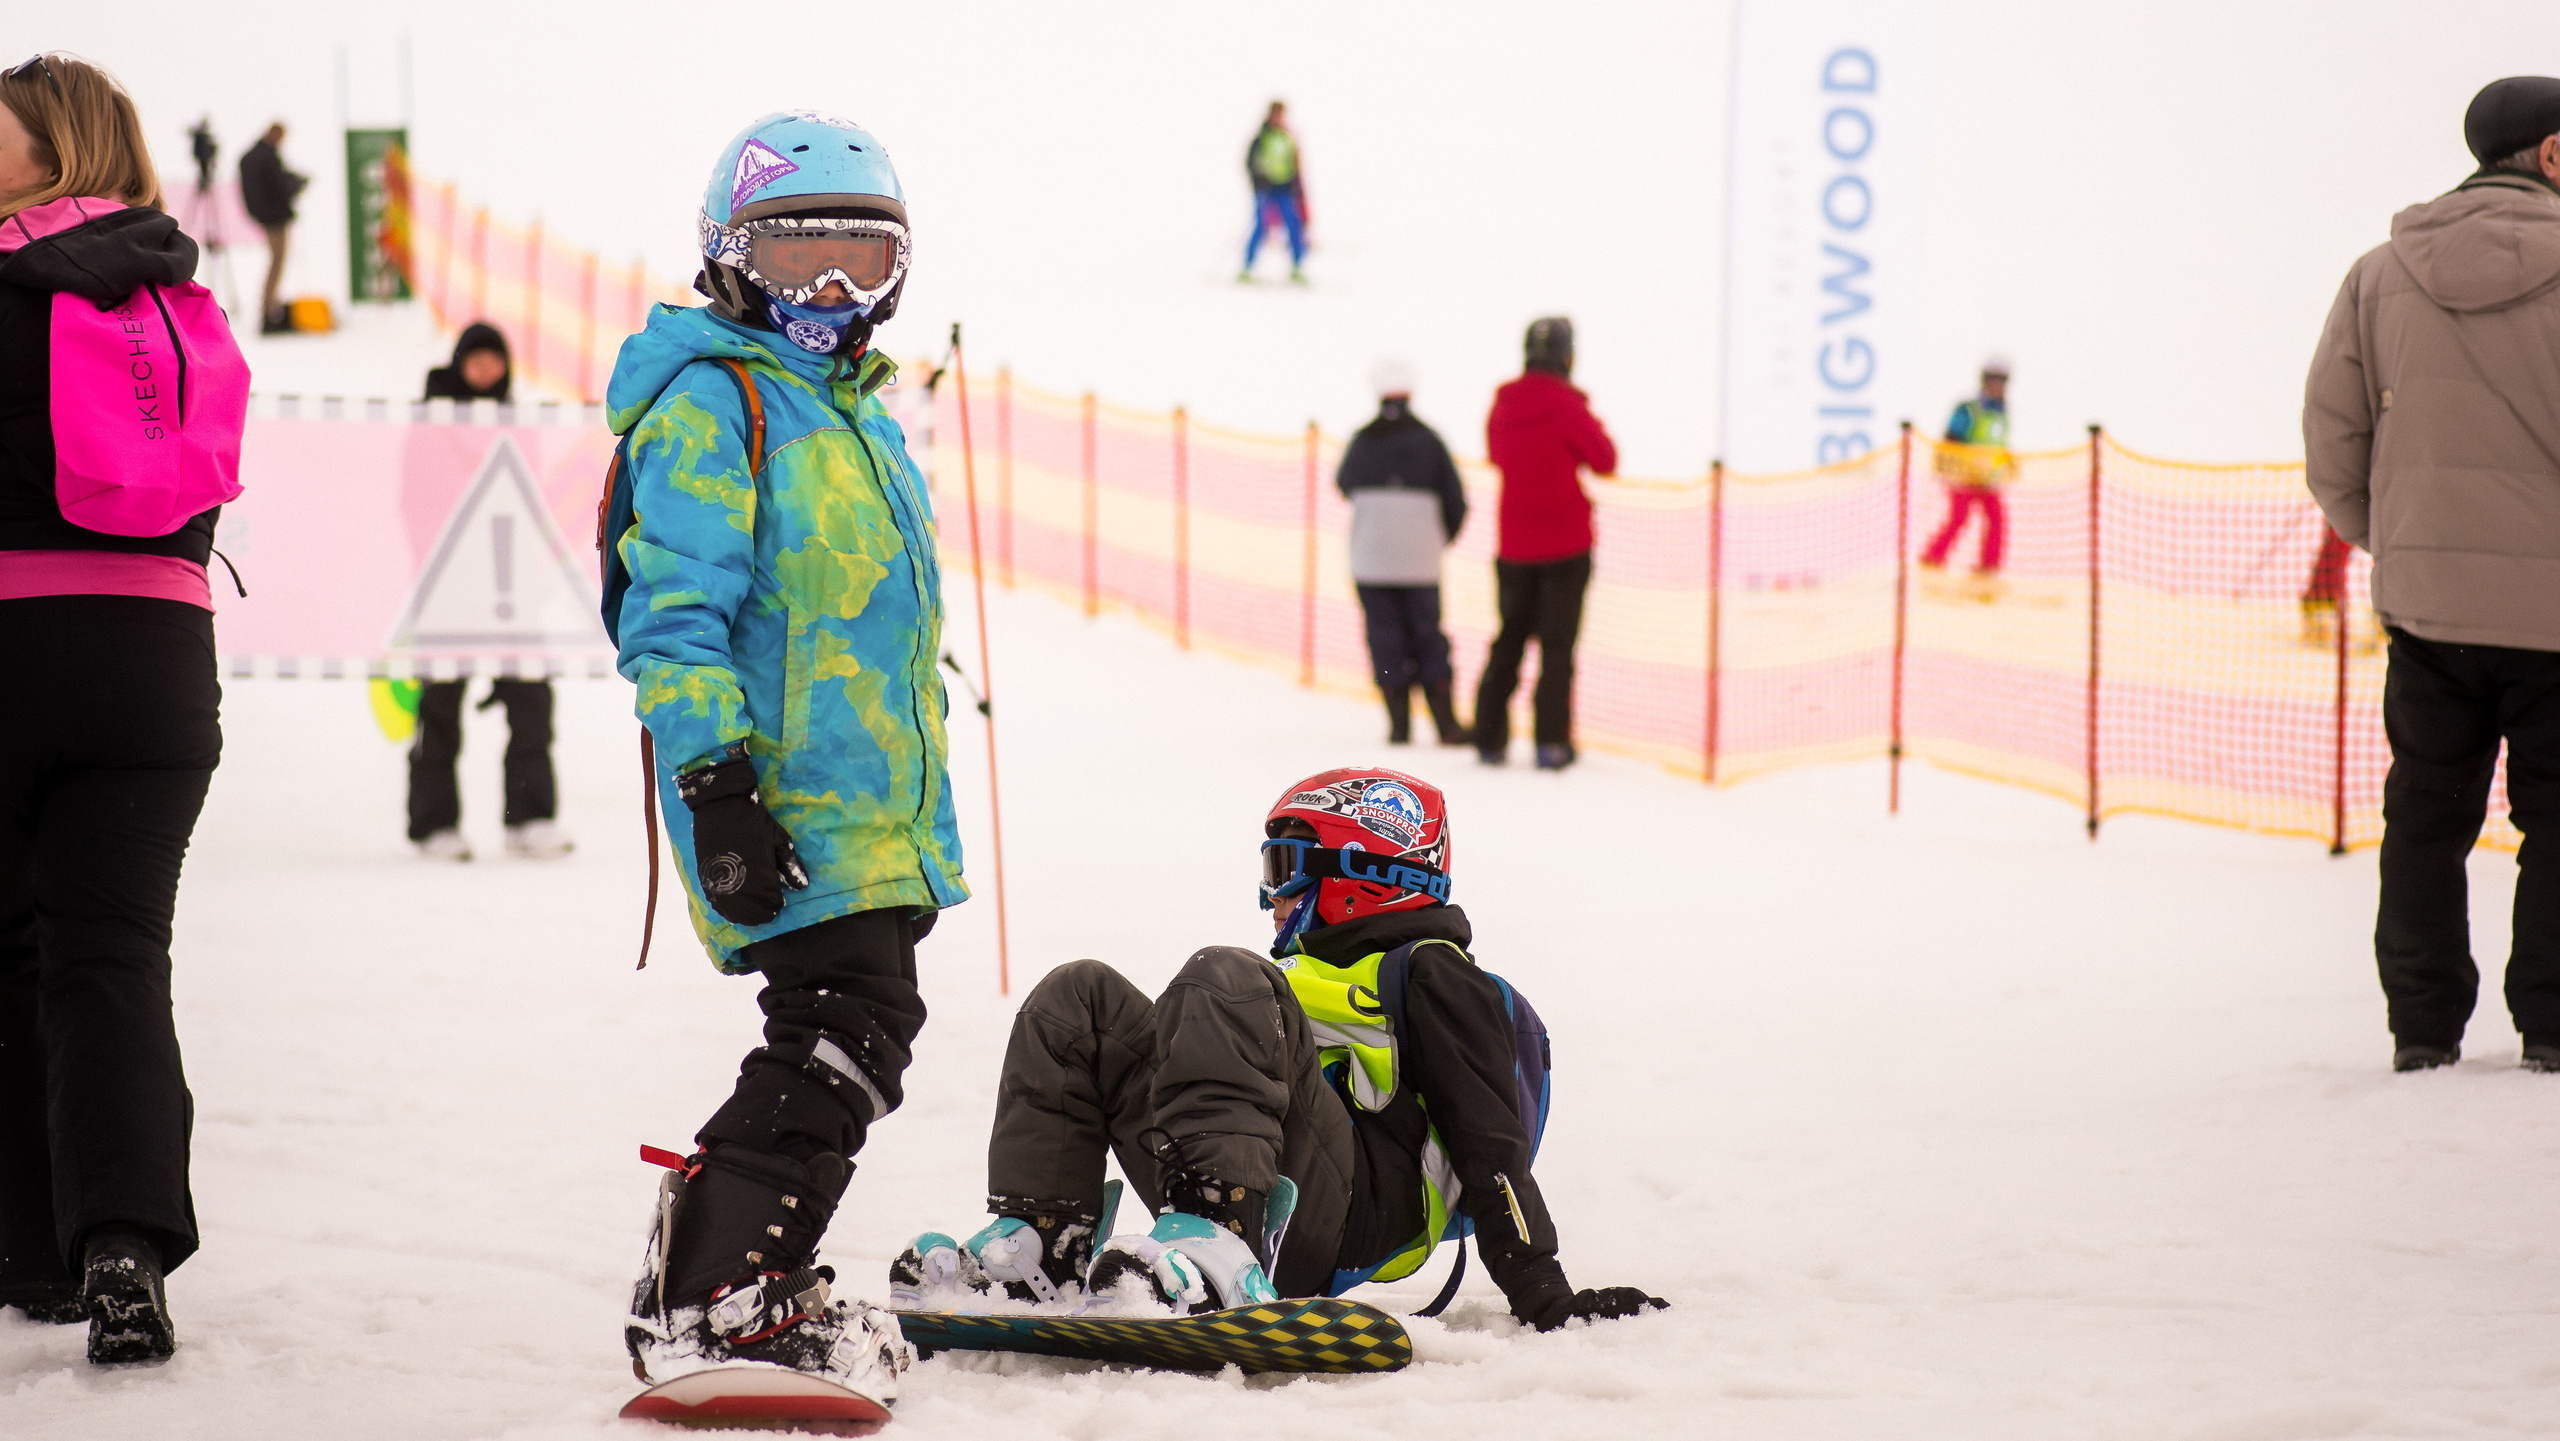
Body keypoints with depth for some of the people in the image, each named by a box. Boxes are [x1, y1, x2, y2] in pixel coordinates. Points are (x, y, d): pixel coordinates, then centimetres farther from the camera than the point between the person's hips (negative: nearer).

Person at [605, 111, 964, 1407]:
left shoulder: (854, 413, 22)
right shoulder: (711, 406, -8)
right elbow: (676, 615, -16)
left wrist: (920, 805, 29)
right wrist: (716, 782, -24)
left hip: (875, 808, 10)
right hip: (783, 807, -10)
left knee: (857, 1034, 11)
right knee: (844, 1032, -16)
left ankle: (754, 1282, 21)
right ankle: (706, 1301, -12)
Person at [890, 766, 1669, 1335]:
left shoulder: (1431, 975, 11)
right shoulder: (1313, 974, 39)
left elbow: (1491, 1146, -1)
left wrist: (1546, 1302, -11)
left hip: (1347, 1216, -8)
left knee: (1223, 982, -28)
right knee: (1082, 999, 4)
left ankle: (1212, 1256, -49)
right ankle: (1043, 1243, -15)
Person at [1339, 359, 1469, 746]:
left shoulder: (1362, 441, -1)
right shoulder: (1428, 440, -2)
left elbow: (1344, 485, 17)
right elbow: (1455, 499, 0)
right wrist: (1442, 538, 18)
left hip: (1369, 558, 0)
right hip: (1420, 561, 0)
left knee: (1385, 636, 4)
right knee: (1428, 635, 7)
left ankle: (1400, 724, 0)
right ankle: (1446, 724, 2)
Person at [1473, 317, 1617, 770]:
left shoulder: (1504, 403, 1)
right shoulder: (1565, 405, -15)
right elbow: (1605, 461, -7)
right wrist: (1591, 427, 8)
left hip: (1513, 545, 5)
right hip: (1566, 543, -5)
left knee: (1509, 637, 15)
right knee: (1557, 643, 0)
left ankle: (1490, 737, 14)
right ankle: (1552, 741, -6)